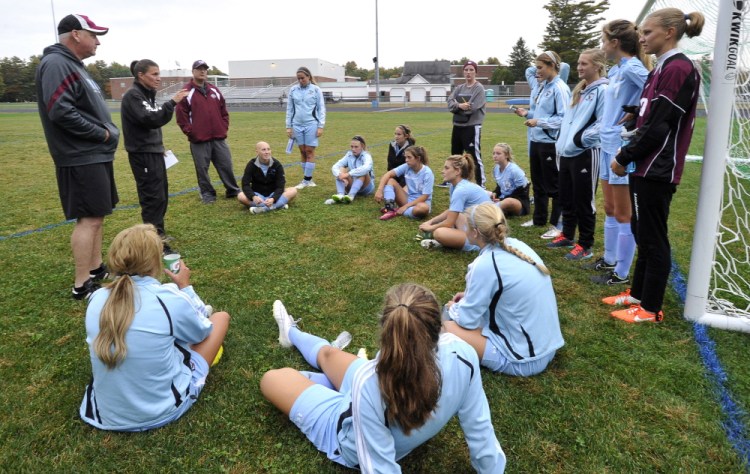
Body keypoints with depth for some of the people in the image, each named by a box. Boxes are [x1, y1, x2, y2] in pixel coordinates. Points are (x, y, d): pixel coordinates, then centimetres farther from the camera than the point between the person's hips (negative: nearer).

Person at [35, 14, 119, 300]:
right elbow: (60, 111, -25)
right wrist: (102, 133, -17)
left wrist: (107, 132, 8)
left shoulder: (73, 65, 18)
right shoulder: (57, 64, -14)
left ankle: (97, 269, 28)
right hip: (82, 159, -10)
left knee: (97, 216, 16)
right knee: (89, 219, -8)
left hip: (95, 155, 10)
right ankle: (82, 285, 0)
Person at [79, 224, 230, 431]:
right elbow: (202, 332, 1)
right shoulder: (171, 299, -22)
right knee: (220, 317, 11)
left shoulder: (96, 300, -8)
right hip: (162, 410, -5)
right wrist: (185, 287, 13)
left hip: (106, 414, 5)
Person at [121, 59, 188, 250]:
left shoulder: (147, 94, 14)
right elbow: (150, 119, -26)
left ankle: (157, 233, 26)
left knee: (161, 194, 14)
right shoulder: (132, 96, -14)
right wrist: (172, 102, -28)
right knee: (153, 197, -10)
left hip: (154, 152, 10)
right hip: (142, 154, -10)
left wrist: (159, 143, 9)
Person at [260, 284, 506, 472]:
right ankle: (291, 334, 61)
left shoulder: (368, 383, -47)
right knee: (328, 353, 28)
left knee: (271, 378, 14)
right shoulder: (461, 353, -33)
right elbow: (480, 429, -20)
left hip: (348, 441, -5)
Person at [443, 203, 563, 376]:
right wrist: (470, 295, 14)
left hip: (523, 360, -8)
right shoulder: (517, 245, -1)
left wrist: (453, 308, 6)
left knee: (447, 327, -10)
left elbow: (467, 320, -14)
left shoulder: (485, 265, -23)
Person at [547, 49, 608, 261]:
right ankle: (567, 236, 33)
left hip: (586, 153, -9)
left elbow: (603, 124, -20)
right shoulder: (579, 90, 16)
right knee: (566, 198, 17)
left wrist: (580, 139, -18)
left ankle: (585, 246, 12)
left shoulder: (603, 90, -11)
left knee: (584, 201, 0)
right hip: (567, 153, 9)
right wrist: (561, 141, 12)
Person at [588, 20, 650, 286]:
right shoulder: (615, 70, 14)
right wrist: (605, 126, 8)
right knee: (610, 209, 18)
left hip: (623, 147, -10)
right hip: (608, 145, 10)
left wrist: (635, 116, -16)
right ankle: (609, 259, 32)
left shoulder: (632, 68, -14)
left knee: (623, 214, -1)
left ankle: (622, 274, 10)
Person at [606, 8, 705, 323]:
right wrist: (630, 155, 6)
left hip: (657, 170, -10)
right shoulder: (661, 69, 15)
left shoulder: (679, 68, -14)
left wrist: (623, 158, -11)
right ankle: (638, 293, 30)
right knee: (642, 233, 17)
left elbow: (659, 126, -19)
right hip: (644, 166, 10)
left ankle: (651, 309, 10)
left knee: (653, 239, -1)